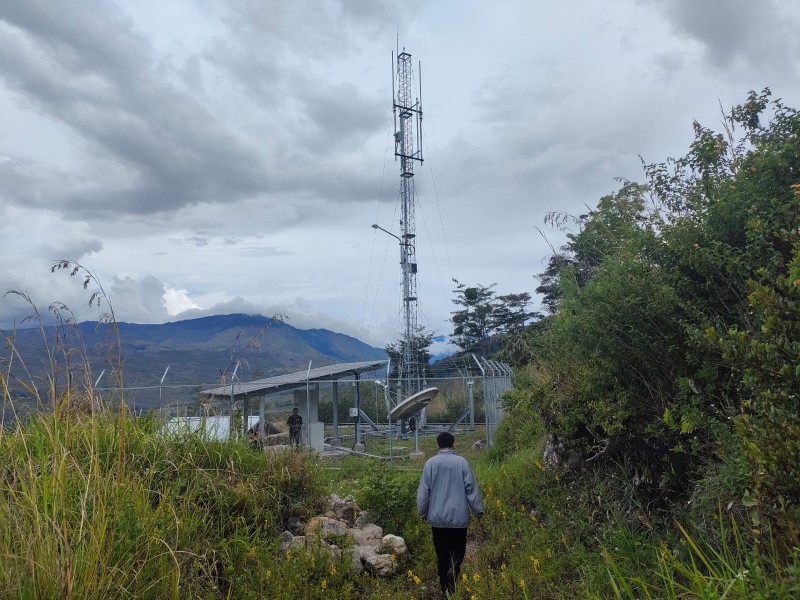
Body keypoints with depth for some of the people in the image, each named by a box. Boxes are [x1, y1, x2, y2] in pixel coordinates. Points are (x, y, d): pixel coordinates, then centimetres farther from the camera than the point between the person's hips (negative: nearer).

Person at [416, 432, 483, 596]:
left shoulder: (431, 463, -5)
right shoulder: (462, 462, -7)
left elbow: (423, 491, -2)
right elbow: (471, 488, -4)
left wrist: (422, 512, 12)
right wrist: (478, 510, 8)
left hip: (437, 517, 1)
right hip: (458, 517, -1)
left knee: (442, 554, 12)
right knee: (457, 549, 12)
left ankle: (446, 588, 17)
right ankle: (454, 569, -16)